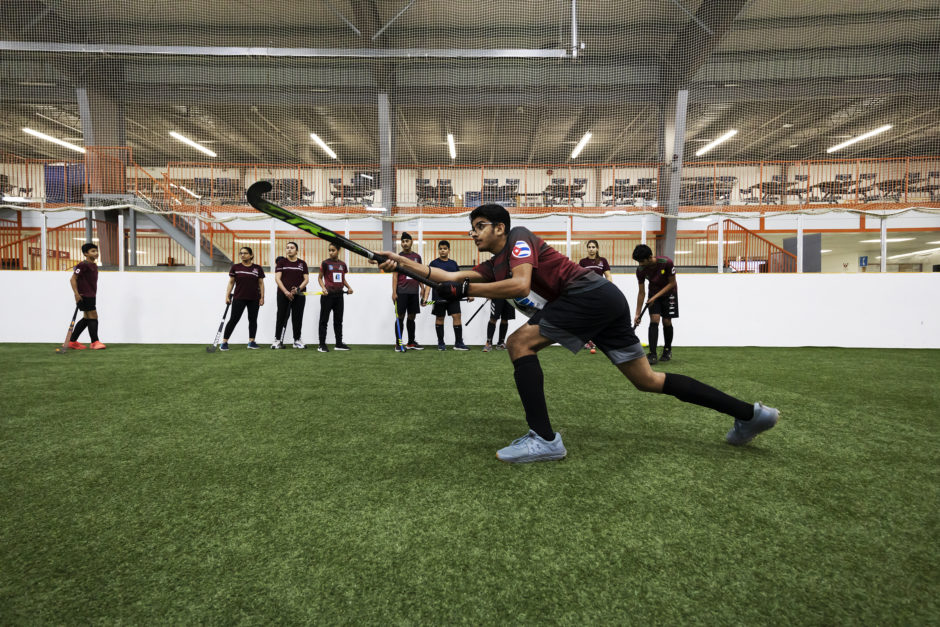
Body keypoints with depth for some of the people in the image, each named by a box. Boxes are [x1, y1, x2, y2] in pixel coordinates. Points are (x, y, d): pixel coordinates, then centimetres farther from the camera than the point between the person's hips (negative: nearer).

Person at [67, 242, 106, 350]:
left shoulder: (94, 265, 15)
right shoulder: (83, 265, -12)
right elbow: (73, 279, -14)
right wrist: (76, 294, -21)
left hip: (91, 296, 9)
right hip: (84, 296, -9)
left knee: (86, 318, 13)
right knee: (93, 317, -8)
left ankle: (72, 341, 21)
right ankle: (95, 342, -2)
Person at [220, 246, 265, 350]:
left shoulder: (257, 268, 4)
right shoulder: (235, 267, 3)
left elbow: (261, 283, 6)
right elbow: (231, 282, 5)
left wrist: (262, 297, 0)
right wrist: (227, 296, -2)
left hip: (254, 299, 2)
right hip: (239, 298, -1)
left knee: (253, 319, 7)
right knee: (233, 319, -3)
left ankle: (251, 342, 17)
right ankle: (224, 342, 1)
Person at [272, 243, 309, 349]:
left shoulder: (302, 263, 10)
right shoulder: (281, 262, 5)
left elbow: (306, 279, 7)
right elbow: (277, 278, -2)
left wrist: (298, 288, -11)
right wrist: (286, 292, -13)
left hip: (299, 295, 1)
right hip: (283, 294, -1)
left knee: (297, 318, 3)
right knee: (281, 317, 0)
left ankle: (297, 340, 12)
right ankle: (277, 340, 7)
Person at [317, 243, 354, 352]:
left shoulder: (342, 264, 8)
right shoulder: (325, 263, -4)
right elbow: (320, 278, 2)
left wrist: (348, 287, 1)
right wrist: (323, 288, -15)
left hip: (339, 295, 5)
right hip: (328, 295, -4)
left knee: (338, 320, 12)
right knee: (324, 320, 1)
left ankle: (339, 343, 21)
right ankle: (321, 345, 5)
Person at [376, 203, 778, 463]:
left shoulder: (519, 238, -3)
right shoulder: (492, 265, 20)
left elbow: (520, 285, -20)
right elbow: (449, 277, 19)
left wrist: (465, 290, -17)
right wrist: (403, 262, 20)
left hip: (591, 293, -10)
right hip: (605, 304, 10)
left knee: (520, 342, -14)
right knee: (647, 380, 13)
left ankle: (543, 440, -15)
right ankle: (750, 414, 22)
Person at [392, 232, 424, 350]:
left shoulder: (417, 257, 12)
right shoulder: (398, 257, 1)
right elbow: (395, 276, -3)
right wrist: (394, 292, -10)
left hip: (414, 291, 4)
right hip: (401, 291, -4)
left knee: (412, 317, 10)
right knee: (400, 317, -3)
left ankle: (411, 342, 18)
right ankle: (398, 344, 2)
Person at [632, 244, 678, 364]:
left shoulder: (667, 263, -30)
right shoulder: (640, 270, -21)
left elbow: (672, 283, -18)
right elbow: (641, 293, -12)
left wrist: (656, 297, -24)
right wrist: (638, 314, -12)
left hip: (668, 292, -1)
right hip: (653, 293, 2)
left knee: (666, 322, 0)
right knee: (654, 320, -14)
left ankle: (667, 350, 24)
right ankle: (652, 355, -17)